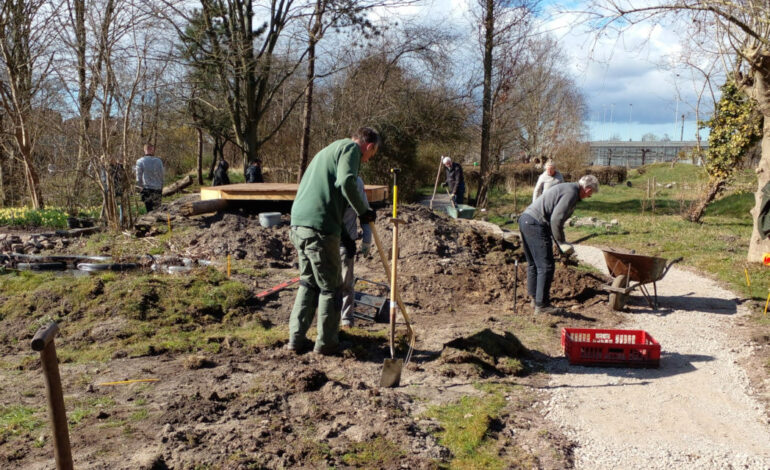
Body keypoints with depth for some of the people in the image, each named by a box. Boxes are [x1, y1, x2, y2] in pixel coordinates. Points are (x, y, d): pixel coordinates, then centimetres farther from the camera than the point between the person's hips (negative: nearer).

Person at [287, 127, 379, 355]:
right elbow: (346, 182, -18)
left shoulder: (329, 150, 28)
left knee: (308, 282, 19)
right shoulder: (350, 148, 0)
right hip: (319, 227, -9)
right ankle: (326, 342, 13)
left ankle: (296, 339, 20)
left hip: (298, 224, 9)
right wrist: (363, 211, -6)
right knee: (330, 287, 5)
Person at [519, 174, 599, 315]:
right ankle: (542, 305, -1)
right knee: (546, 266, -5)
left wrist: (560, 241, 24)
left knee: (533, 264, 18)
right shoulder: (571, 193, -10)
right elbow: (556, 219, -19)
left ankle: (535, 297, 28)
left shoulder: (567, 188, 21)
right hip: (535, 224, -11)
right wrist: (562, 242, -10)